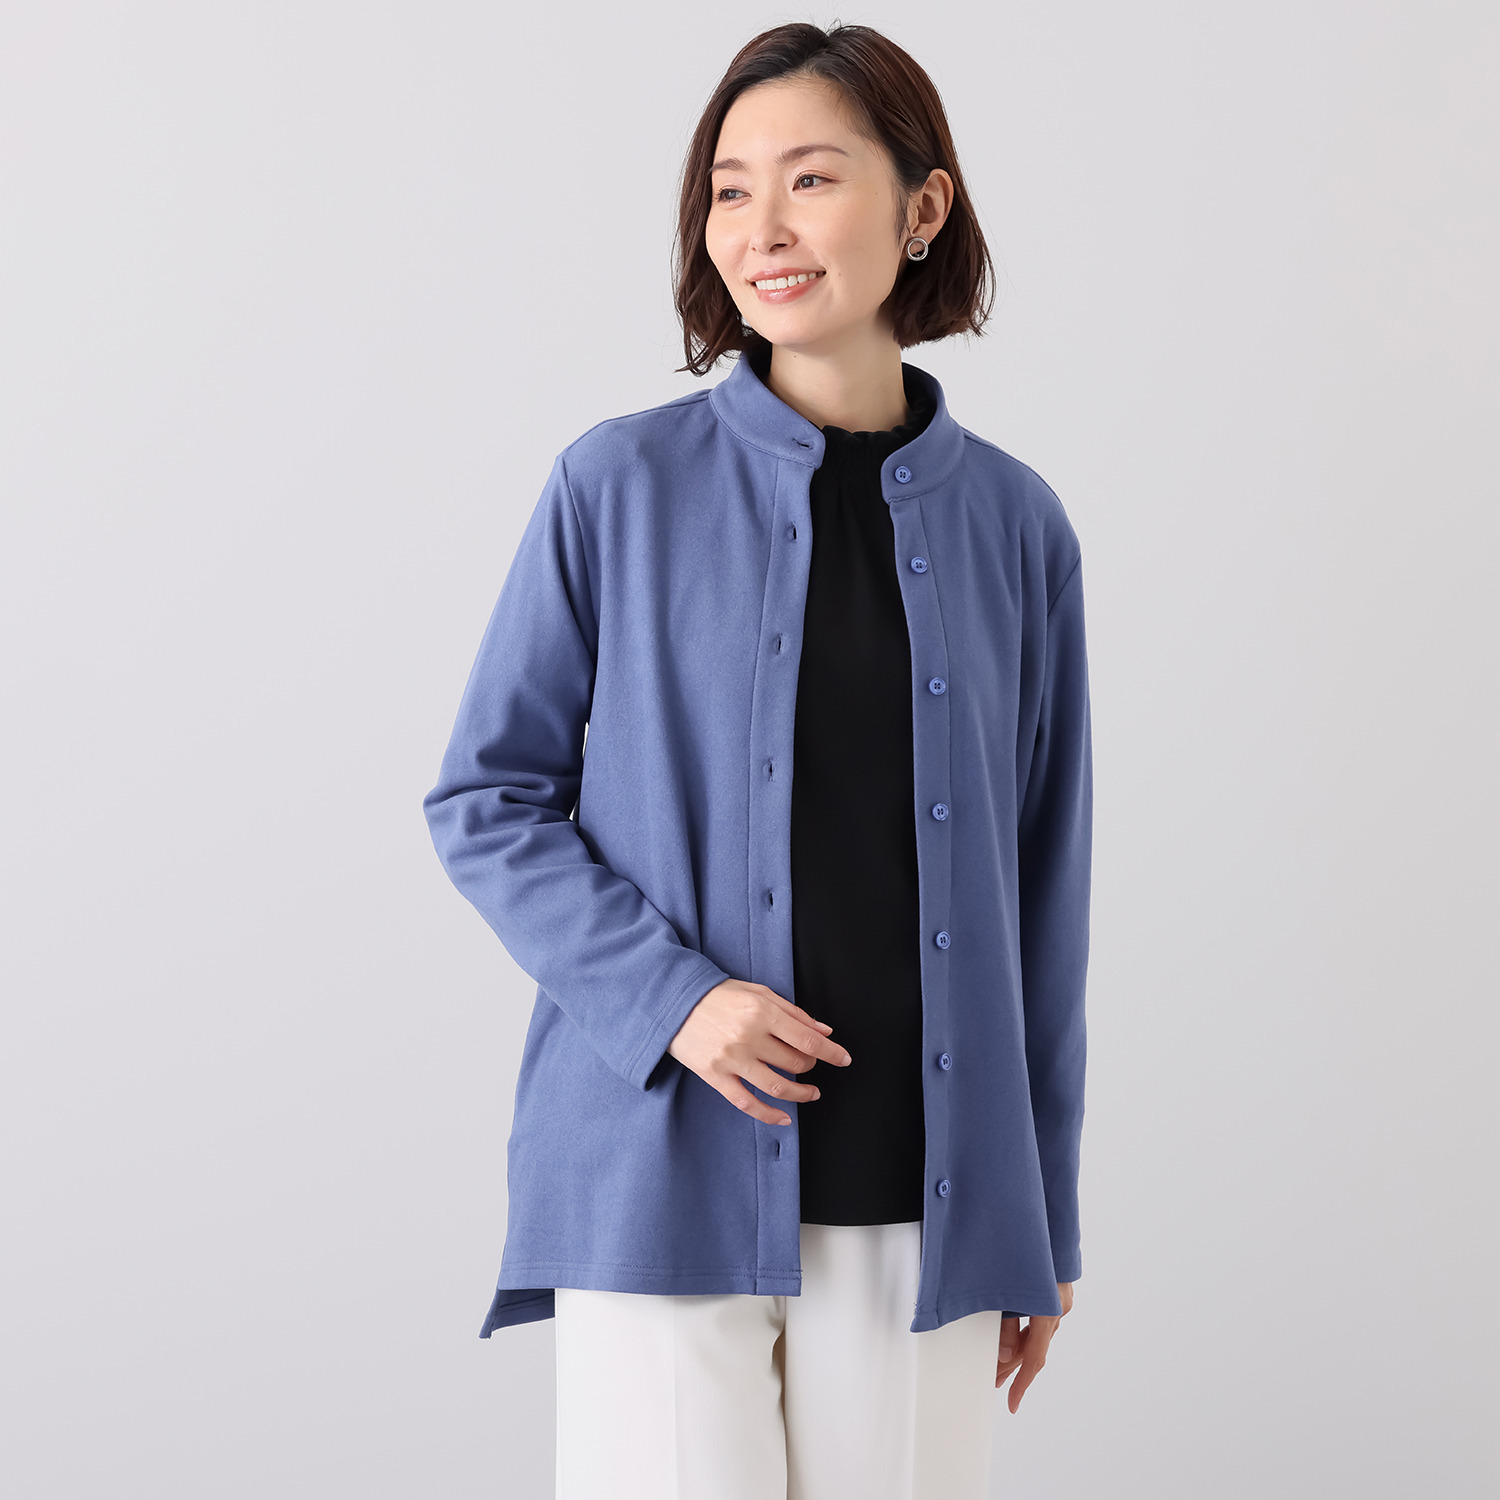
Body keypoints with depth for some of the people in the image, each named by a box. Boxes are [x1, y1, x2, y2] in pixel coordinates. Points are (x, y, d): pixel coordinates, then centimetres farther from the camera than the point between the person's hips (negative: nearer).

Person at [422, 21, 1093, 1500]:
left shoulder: (1012, 521, 4)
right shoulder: (622, 487, -2)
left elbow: (1043, 889, 8)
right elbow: (483, 800, 2)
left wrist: (1045, 1217, 11)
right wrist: (667, 996, -14)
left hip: (922, 1202, 2)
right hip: (667, 1172, -2)